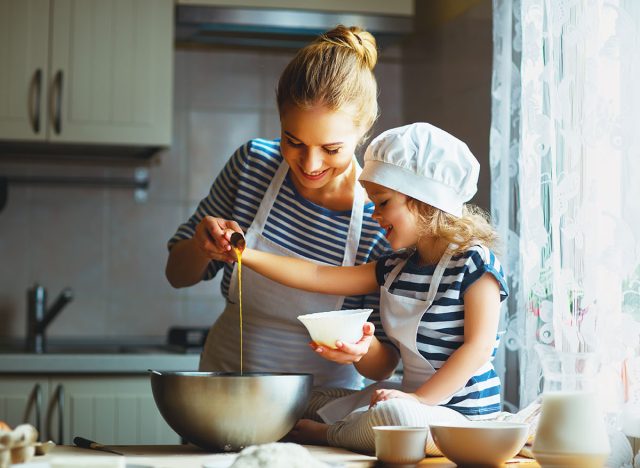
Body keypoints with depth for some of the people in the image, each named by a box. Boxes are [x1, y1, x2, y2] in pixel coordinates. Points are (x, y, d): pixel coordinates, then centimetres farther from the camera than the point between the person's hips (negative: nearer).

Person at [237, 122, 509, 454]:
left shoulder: (473, 263, -12)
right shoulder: (394, 268, 10)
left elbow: (478, 346, -19)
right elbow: (318, 277, 8)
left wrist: (419, 398, -25)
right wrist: (247, 255, 1)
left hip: (462, 413, -8)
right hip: (414, 395, 8)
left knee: (396, 414, -36)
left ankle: (328, 435, -12)